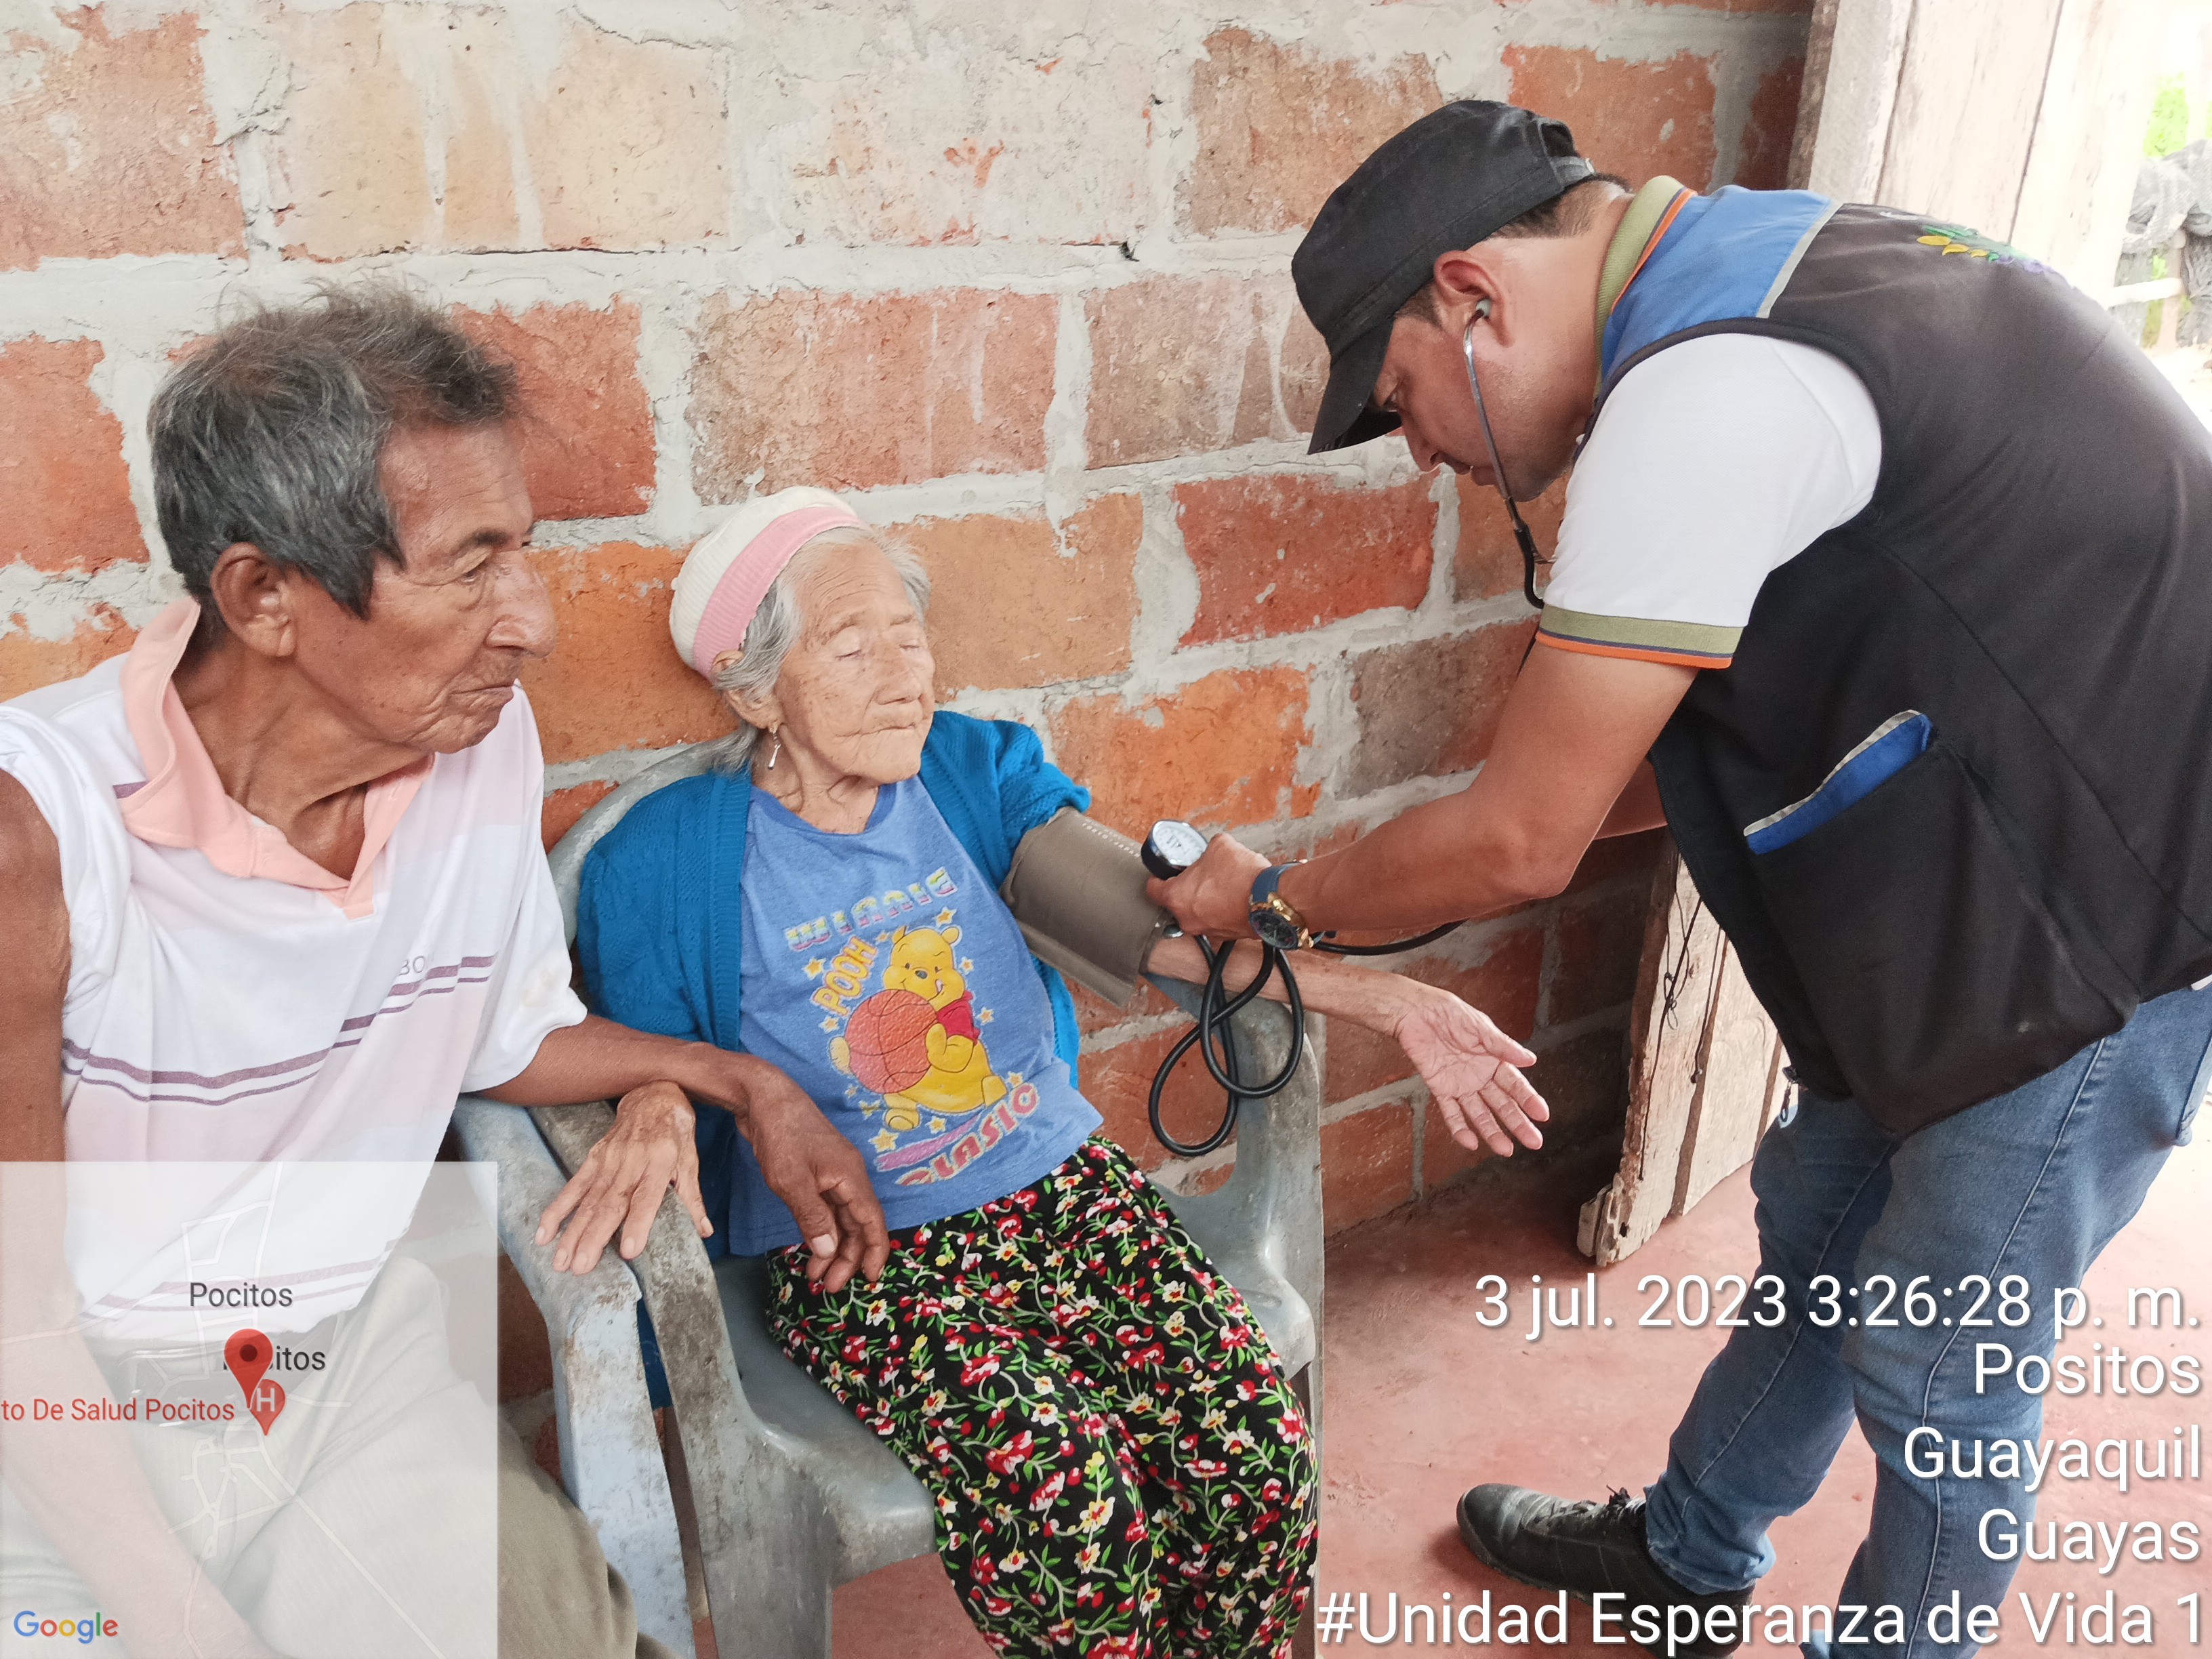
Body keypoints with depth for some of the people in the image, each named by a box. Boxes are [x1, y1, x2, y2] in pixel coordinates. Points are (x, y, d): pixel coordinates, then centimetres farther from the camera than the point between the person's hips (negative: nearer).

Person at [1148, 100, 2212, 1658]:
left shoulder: (1702, 396, -27)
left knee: (1937, 1361, 8)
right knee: (1819, 1221, 21)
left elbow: (1518, 842, -21)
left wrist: (1274, 901, -4)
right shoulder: (1767, 270, 5)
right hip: (1987, 883, 10)